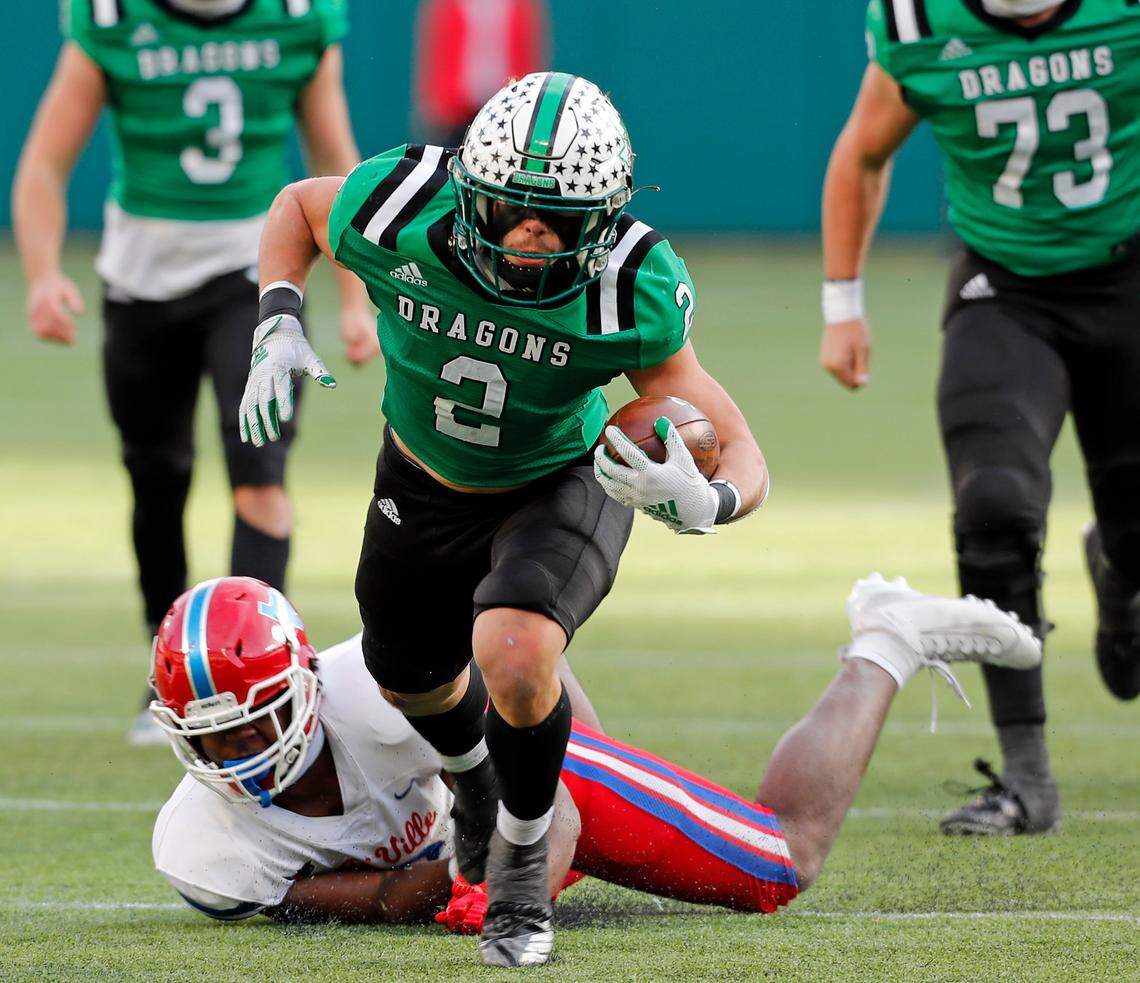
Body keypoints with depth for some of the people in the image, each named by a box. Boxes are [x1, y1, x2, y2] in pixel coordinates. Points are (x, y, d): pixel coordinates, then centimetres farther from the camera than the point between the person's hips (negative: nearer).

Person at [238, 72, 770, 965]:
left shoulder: (630, 294, -35)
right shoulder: (399, 213, -32)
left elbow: (743, 456, -30)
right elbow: (298, 204, -6)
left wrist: (707, 501, -54)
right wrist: (277, 328, -22)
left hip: (561, 486, -4)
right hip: (424, 484, 4)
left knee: (515, 660, -31)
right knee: (413, 678, 24)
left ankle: (522, 861, -1)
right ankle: (476, 779, 63)